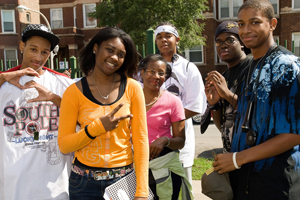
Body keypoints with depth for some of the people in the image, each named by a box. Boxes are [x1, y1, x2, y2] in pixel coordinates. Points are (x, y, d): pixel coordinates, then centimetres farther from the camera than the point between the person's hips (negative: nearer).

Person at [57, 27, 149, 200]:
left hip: (123, 178, 0)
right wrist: (97, 127, -18)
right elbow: (63, 145, -4)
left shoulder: (132, 88, -4)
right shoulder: (75, 92, -5)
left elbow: (140, 138, -5)